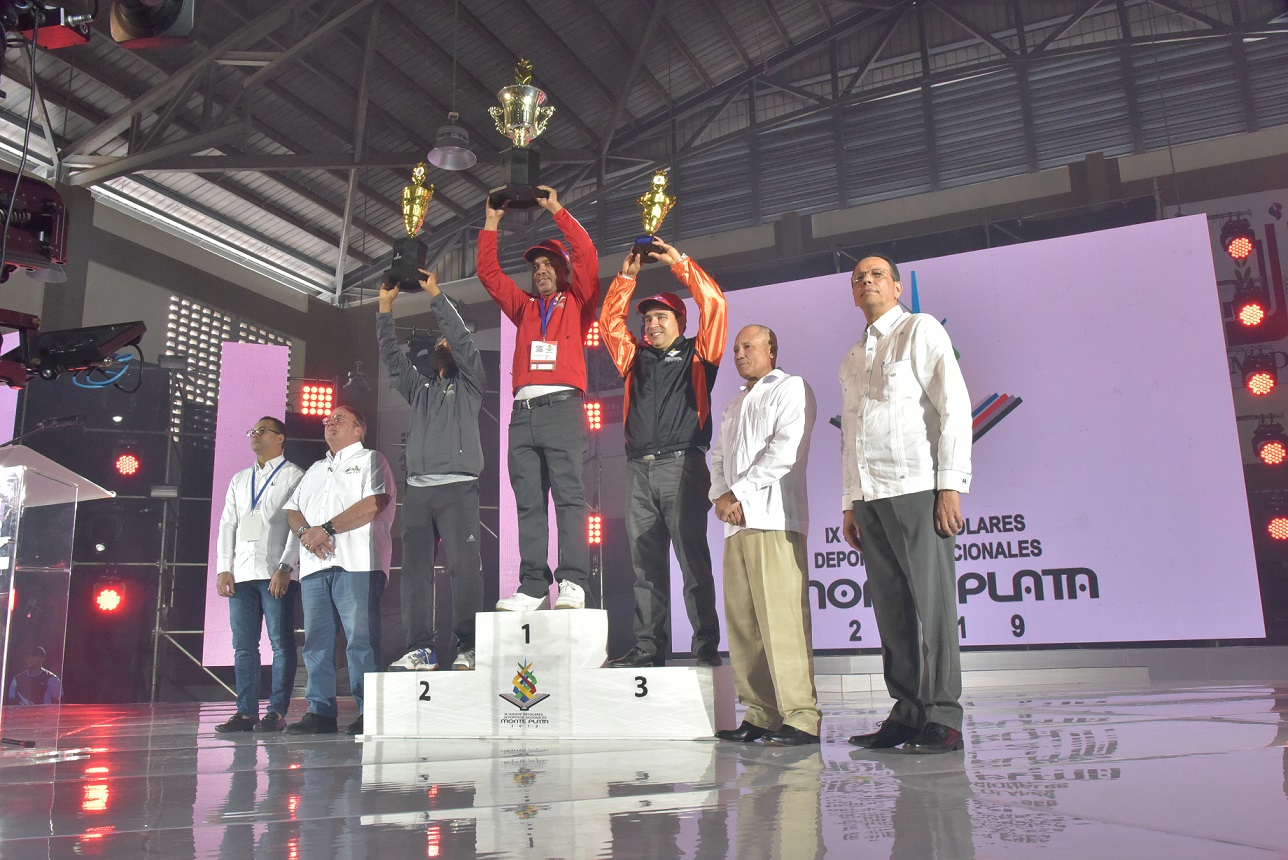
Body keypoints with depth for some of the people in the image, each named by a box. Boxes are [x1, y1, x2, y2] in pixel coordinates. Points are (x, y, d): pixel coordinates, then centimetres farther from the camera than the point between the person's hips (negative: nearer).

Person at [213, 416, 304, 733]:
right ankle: (245, 711, 8)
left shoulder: (294, 476, 5)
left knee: (281, 643, -4)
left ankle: (277, 711, -2)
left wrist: (285, 568, -14)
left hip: (277, 575, -6)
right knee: (243, 645, 4)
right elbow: (227, 524, 18)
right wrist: (223, 569, 6)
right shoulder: (239, 480, 23)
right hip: (241, 573, 6)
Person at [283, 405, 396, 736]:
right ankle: (320, 712, 6)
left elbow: (375, 503, -9)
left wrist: (326, 529, -11)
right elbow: (292, 509, 21)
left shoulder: (370, 460, 8)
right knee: (316, 640, 3)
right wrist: (305, 532, -3)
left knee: (361, 640, -10)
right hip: (314, 565, 7)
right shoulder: (315, 470, 30)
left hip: (356, 563, -6)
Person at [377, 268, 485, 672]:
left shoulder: (469, 383, 14)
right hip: (418, 488, 5)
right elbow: (392, 356, 18)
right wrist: (385, 308, 10)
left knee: (464, 566, -11)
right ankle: (420, 647, -1)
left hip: (458, 487, -5)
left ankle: (468, 647, -9)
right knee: (415, 568, -2)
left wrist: (437, 296, -2)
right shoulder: (419, 386, 27)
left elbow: (463, 340, 1)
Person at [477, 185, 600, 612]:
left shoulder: (577, 302, 16)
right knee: (529, 502, -1)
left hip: (563, 406, -5)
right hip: (523, 411, 5)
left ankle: (572, 583, -17)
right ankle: (533, 586, -3)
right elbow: (489, 273, 26)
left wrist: (558, 211, 7)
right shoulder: (524, 306, 27)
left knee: (568, 494, -12)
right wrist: (492, 223, 22)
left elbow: (587, 255, 4)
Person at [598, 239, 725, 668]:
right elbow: (610, 322, 23)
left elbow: (714, 305, 2)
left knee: (693, 560, -7)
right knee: (645, 564, 3)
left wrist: (680, 263, 5)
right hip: (640, 470, 5)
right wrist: (626, 277, 17)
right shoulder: (636, 358, 22)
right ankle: (648, 647, 7)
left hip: (683, 466, -5)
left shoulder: (697, 355, 10)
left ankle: (707, 646, -4)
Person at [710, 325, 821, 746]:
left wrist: (739, 492, -9)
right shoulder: (733, 405, 30)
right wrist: (720, 495, 1)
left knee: (780, 618, -13)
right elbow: (718, 457, 21)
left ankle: (801, 717, -11)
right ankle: (761, 715, 6)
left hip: (774, 519, -7)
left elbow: (785, 450, -8)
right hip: (736, 522, 7)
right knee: (742, 621, 2)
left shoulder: (791, 388, 6)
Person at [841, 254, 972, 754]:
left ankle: (942, 721, -2)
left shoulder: (921, 330, 6)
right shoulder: (852, 359, 25)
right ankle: (907, 713, 9)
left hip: (915, 488, -6)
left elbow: (954, 405, -4)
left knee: (930, 603, -7)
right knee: (891, 608, 4)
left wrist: (951, 484, -13)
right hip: (869, 495, 6)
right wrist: (849, 502, 17)